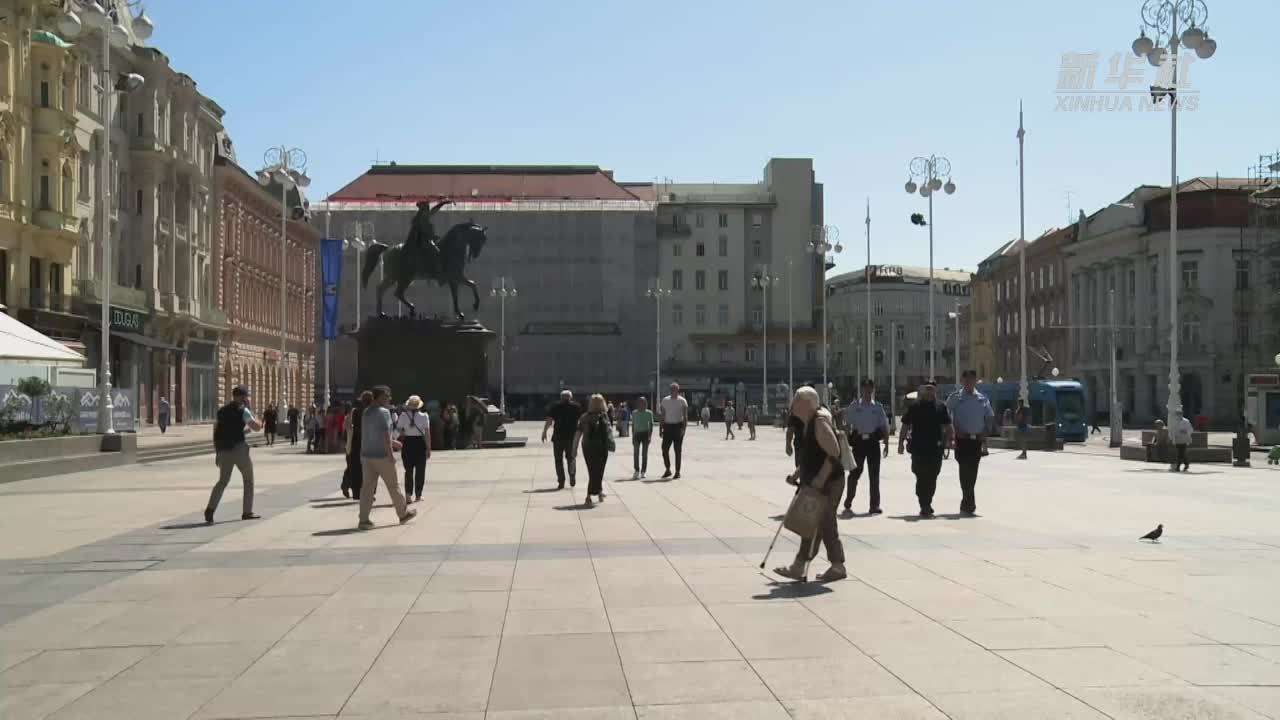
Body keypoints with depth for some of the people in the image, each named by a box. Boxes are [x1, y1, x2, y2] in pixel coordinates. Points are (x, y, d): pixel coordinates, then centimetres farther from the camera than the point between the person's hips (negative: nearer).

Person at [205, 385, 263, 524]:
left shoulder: (221, 411, 15)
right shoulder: (243, 410, -4)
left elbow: (216, 433, 13)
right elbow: (257, 427, -6)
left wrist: (217, 453, 16)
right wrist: (251, 412, 8)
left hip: (223, 450, 5)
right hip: (238, 448, -5)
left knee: (223, 481, 13)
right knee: (248, 479, 12)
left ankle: (210, 509, -7)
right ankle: (247, 512, 11)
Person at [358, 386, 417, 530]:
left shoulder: (366, 412, 12)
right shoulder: (384, 412, -13)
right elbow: (385, 435, -19)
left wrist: (392, 442, 28)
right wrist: (391, 454, -15)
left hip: (366, 455, 7)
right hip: (381, 455, -7)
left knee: (368, 487, 6)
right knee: (393, 486, 8)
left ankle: (363, 520, 1)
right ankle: (403, 514, 21)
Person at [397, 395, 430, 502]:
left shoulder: (403, 416, -2)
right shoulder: (424, 416, -5)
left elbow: (398, 431, -5)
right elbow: (427, 433, -6)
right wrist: (429, 448, -1)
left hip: (407, 443, 1)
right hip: (420, 443, -1)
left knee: (408, 470, 12)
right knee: (420, 470, 8)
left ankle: (408, 493, 1)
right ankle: (418, 495, 9)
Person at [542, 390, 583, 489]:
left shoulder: (555, 407, 0)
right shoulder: (577, 407, 3)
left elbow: (549, 420, -7)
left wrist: (544, 432, -1)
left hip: (558, 437, -1)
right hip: (572, 436, 1)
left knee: (559, 459, 9)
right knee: (571, 457, 14)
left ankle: (561, 481, 5)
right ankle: (572, 474, -10)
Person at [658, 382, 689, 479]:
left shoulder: (682, 401, -2)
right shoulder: (665, 400, 8)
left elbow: (685, 416, -7)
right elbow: (662, 415, 11)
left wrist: (684, 428, -17)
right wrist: (660, 428, 6)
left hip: (678, 426, -3)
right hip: (667, 426, 3)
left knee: (678, 450, 1)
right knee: (665, 449, -1)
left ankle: (677, 472, 9)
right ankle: (668, 470, 14)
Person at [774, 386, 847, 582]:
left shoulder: (820, 423, -18)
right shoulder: (807, 424, 12)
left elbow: (834, 453, -24)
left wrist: (821, 478, -28)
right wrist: (796, 474, 14)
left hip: (827, 484, -10)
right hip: (812, 484, 10)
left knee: (824, 525, -2)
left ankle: (838, 568, 10)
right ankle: (798, 567, 16)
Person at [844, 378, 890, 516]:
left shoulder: (878, 407, 7)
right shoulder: (854, 406, 3)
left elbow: (884, 427, 9)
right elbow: (847, 426, 5)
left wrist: (886, 444, 2)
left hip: (873, 442, 1)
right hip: (858, 442, -1)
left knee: (874, 475, 0)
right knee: (855, 473, 4)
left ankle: (874, 505, 5)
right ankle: (848, 503, 19)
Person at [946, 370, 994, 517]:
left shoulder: (982, 399, 8)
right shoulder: (955, 398, 0)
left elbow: (990, 418, 17)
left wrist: (985, 433, 6)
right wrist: (951, 436, -9)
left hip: (977, 440, 3)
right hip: (962, 440, -3)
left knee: (972, 472, 6)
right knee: (965, 471, -12)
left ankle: (966, 504, 18)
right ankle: (969, 504, -11)